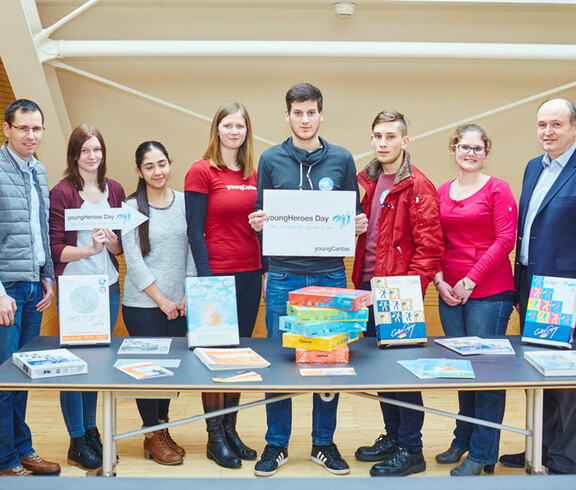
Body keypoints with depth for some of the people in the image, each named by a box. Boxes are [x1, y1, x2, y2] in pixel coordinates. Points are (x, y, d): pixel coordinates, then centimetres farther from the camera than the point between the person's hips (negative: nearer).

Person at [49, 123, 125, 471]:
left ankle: (91, 430, 28)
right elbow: (54, 248, -9)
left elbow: (122, 246, 10)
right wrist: (89, 249, -22)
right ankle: (77, 442, 14)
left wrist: (112, 242, -11)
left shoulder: (115, 190, 8)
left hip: (108, 287, 5)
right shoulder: (62, 193, -6)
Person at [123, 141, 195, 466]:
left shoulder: (184, 202, 5)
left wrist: (188, 294, 0)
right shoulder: (131, 207, -4)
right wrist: (161, 299, -8)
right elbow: (133, 260, -7)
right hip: (142, 304, -3)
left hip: (179, 303, 3)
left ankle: (163, 429, 25)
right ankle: (153, 436, 17)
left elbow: (192, 249, 8)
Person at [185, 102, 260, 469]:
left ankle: (231, 429, 25)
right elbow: (195, 230, -9)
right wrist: (206, 279, -14)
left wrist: (265, 271, 10)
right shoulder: (201, 172, -5)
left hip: (250, 275, 6)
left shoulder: (254, 174, 10)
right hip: (217, 275, -5)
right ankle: (215, 437, 15)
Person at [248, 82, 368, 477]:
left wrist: (359, 224, -10)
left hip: (330, 274, 1)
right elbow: (261, 217, 9)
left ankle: (324, 443, 22)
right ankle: (277, 444, 19)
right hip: (283, 275, 0)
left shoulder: (342, 159, 6)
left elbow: (353, 215, 12)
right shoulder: (271, 160, 5)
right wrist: (257, 223, -12)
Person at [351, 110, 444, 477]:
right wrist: (362, 282, 9)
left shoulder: (418, 186, -10)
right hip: (369, 287, 7)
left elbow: (430, 245, -14)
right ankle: (393, 436, 28)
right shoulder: (369, 181, 12)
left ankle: (411, 449, 12)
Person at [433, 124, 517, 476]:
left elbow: (506, 240, -10)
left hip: (489, 292, -5)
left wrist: (471, 279, -13)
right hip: (450, 293, 5)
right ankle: (463, 440, 29)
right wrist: (439, 280, -2)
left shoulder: (497, 189, -4)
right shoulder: (442, 192, 11)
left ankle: (483, 453, 12)